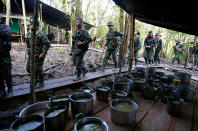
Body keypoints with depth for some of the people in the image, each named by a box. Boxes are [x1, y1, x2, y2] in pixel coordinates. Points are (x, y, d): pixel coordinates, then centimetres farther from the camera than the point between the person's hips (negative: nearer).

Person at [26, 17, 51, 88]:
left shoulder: (41, 33, -17)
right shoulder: (29, 32, 7)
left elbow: (47, 43, -19)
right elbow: (27, 41, 23)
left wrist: (43, 53, -20)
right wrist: (27, 49, 13)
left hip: (38, 55, -8)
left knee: (38, 69, 0)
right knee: (28, 68, 13)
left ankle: (41, 83, 19)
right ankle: (36, 80, 34)